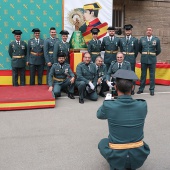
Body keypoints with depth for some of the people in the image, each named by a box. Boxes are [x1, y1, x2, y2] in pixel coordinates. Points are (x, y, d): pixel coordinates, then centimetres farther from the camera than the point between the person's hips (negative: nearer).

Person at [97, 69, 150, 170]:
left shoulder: (108, 105, -18)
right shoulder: (143, 105, -12)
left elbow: (99, 115, 7)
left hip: (116, 157, -2)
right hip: (139, 156, 2)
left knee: (103, 143, 31)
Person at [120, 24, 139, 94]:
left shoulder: (135, 40, 0)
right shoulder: (121, 40, 8)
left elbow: (136, 50, 5)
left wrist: (133, 57, 11)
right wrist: (122, 57, 13)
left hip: (131, 60, -2)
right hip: (123, 59, 2)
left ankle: (132, 89, 9)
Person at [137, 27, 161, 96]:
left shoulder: (156, 39, -1)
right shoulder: (142, 39, 4)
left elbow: (158, 50, 6)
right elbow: (139, 49, 16)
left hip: (152, 60, -1)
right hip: (144, 59, 1)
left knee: (152, 75, 4)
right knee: (143, 74, 8)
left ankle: (152, 89, 13)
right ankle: (141, 88, 17)